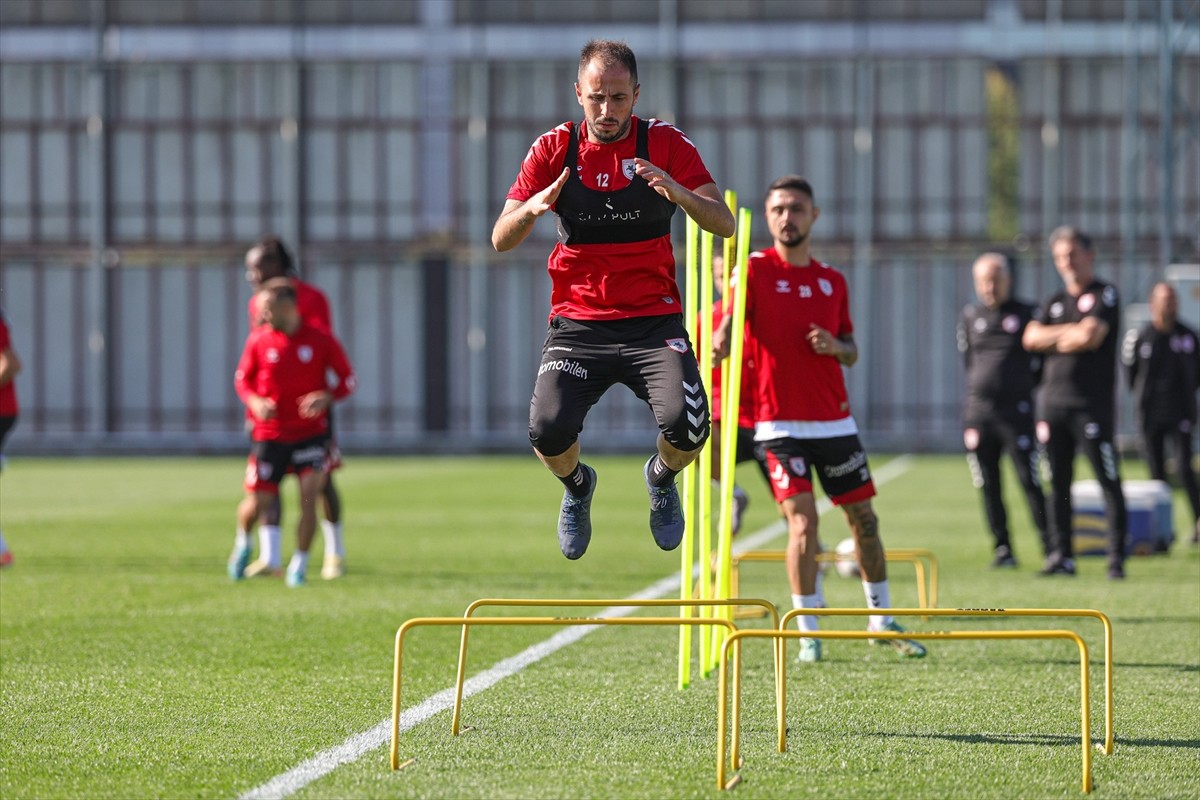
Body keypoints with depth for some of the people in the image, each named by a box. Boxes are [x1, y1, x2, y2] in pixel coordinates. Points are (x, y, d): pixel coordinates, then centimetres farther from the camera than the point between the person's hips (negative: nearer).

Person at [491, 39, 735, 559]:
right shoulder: (553, 149, 2)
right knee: (548, 432, -23)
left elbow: (724, 224, -6)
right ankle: (577, 486, 15)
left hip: (653, 321, -1)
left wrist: (679, 194, -27)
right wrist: (532, 208, -22)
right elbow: (501, 240, 0)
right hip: (577, 325, 1)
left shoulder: (666, 144, -1)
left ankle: (662, 479, 14)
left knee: (687, 426, -25)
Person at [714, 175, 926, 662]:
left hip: (835, 419, 5)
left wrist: (835, 346, -7)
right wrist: (721, 340, -44)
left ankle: (882, 619, 25)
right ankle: (808, 632, -4)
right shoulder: (755, 271, -4)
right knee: (802, 519, -14)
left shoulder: (833, 281, 10)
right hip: (781, 421, -5)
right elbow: (730, 318, -21)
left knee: (863, 516, 10)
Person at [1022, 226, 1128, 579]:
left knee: (1109, 480, -8)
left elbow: (1091, 337, -14)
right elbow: (1031, 338, 4)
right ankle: (1061, 554, 11)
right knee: (1058, 483, 7)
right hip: (1053, 401, 6)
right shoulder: (1054, 302, 19)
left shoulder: (1104, 295, 0)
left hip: (1092, 403, -6)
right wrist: (1071, 331, -6)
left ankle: (1117, 557, -7)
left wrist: (1053, 342, 2)